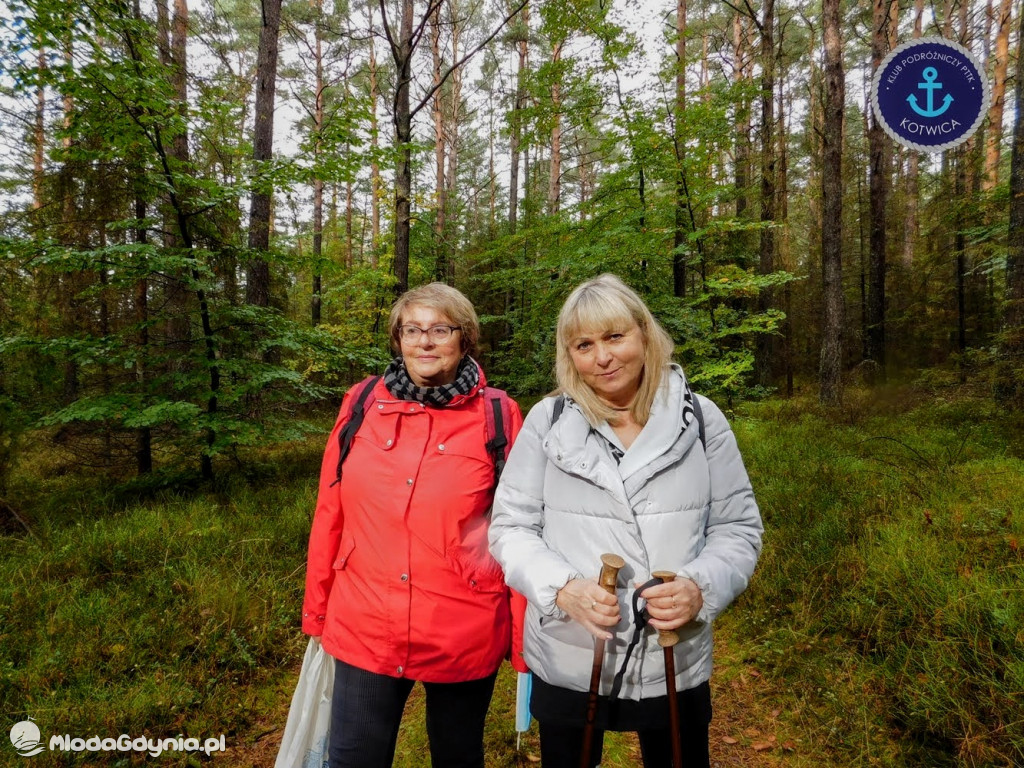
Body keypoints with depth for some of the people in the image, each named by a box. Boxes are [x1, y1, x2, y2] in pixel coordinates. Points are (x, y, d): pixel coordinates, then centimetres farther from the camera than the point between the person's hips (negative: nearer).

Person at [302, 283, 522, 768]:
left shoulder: (498, 415, -8)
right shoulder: (362, 404, -2)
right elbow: (330, 514, 4)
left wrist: (525, 637, -1)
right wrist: (317, 608, 9)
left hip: (465, 634, -1)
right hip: (363, 629, 2)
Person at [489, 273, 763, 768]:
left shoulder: (699, 419, -4)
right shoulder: (547, 421, -6)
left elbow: (738, 528, 1)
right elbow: (510, 527, -3)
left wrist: (701, 587, -18)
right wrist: (561, 588, -20)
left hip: (676, 665, 1)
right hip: (567, 665, 0)